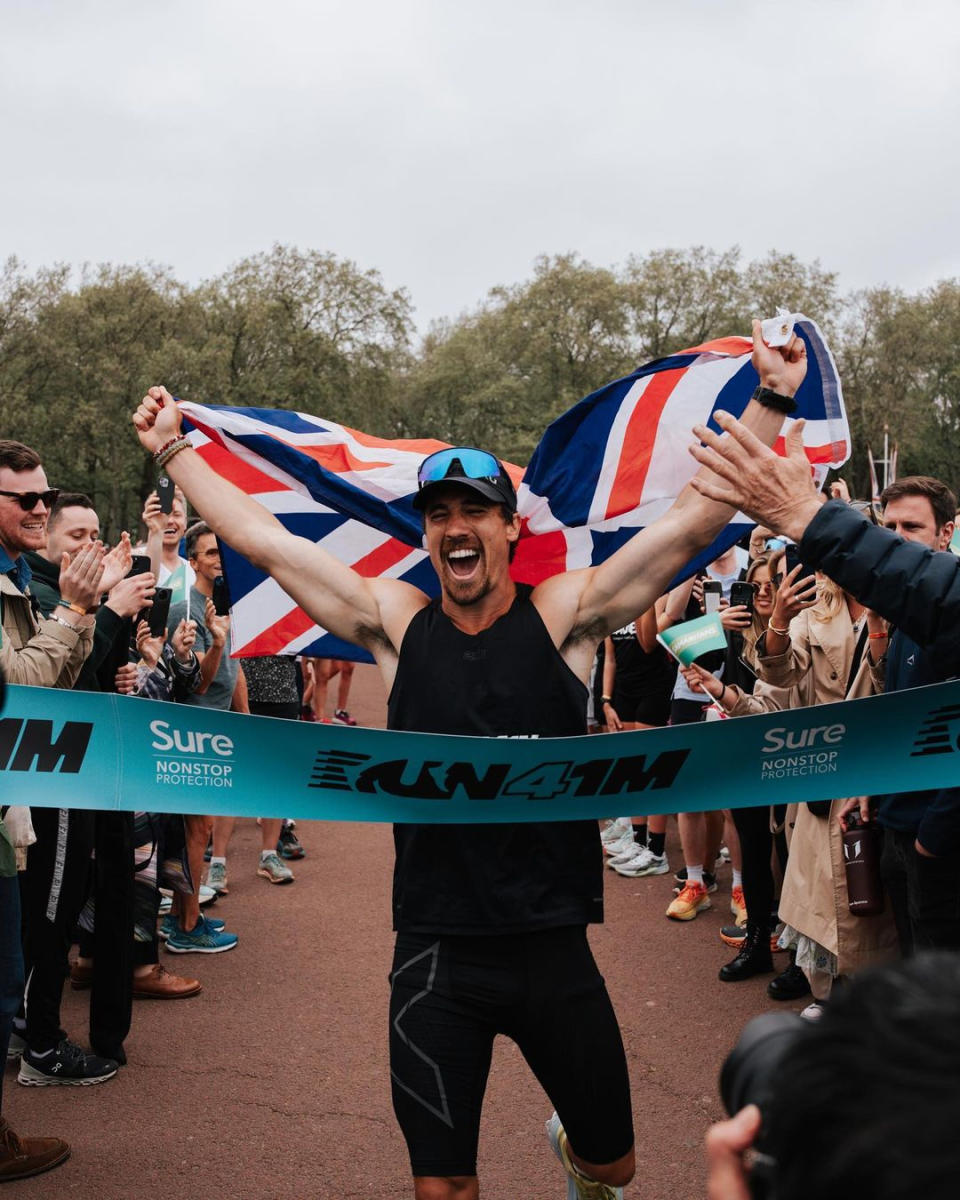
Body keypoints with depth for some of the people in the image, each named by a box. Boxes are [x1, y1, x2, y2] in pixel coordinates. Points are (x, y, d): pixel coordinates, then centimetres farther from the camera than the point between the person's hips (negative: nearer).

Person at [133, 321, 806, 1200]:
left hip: (554, 945, 0)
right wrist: (173, 451, 6)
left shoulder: (565, 614, -4)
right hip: (435, 953, 1)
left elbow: (695, 519, -8)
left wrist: (771, 400, -13)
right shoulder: (396, 622, -1)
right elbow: (262, 538, 2)